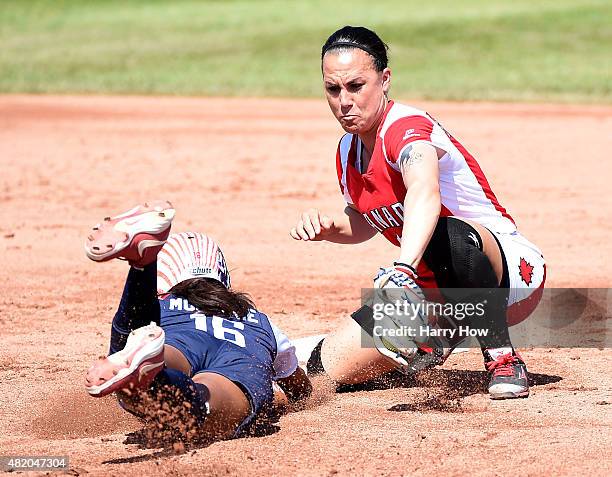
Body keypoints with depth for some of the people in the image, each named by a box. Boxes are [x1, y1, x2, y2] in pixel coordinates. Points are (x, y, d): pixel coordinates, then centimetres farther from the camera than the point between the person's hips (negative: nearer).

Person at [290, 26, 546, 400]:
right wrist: (328, 227, 0)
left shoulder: (406, 127, -22)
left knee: (451, 235, -42)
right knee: (327, 367, -2)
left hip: (511, 274, -8)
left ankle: (502, 358, -26)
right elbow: (365, 221, 24)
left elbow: (425, 193, -45)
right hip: (433, 291, 8)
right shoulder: (348, 152, 4)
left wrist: (403, 270, -63)